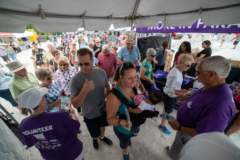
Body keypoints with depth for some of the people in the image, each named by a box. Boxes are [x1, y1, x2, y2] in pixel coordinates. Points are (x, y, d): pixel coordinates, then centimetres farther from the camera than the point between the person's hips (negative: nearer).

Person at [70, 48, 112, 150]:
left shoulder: (101, 72, -17)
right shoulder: (75, 80, -27)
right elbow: (75, 105, -26)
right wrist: (84, 90, -42)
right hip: (90, 115, -3)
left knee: (102, 125, 32)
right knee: (95, 135, 22)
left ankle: (102, 137, 66)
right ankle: (95, 139, 60)